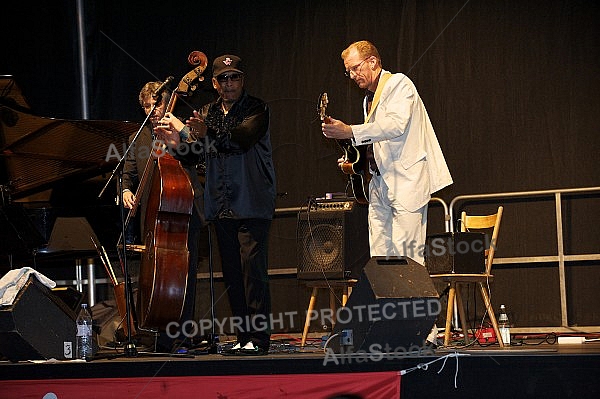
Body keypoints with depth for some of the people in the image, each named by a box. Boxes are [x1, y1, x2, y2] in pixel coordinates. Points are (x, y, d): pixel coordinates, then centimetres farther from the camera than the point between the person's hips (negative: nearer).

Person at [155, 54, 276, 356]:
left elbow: (243, 138, -21)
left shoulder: (256, 109, -2)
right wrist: (177, 143, -14)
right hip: (221, 207, 6)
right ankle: (243, 337, 14)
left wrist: (206, 134, -34)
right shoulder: (208, 113, 15)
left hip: (252, 204, -6)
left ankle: (259, 338, -11)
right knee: (232, 275, 8)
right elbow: (192, 154, 8)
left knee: (252, 270, -12)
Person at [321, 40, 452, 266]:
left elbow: (396, 125, -21)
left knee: (405, 252, -14)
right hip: (380, 181, 9)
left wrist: (349, 132, -26)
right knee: (379, 255, 1)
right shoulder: (369, 99, 23)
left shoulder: (399, 84, -4)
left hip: (406, 178, -9)